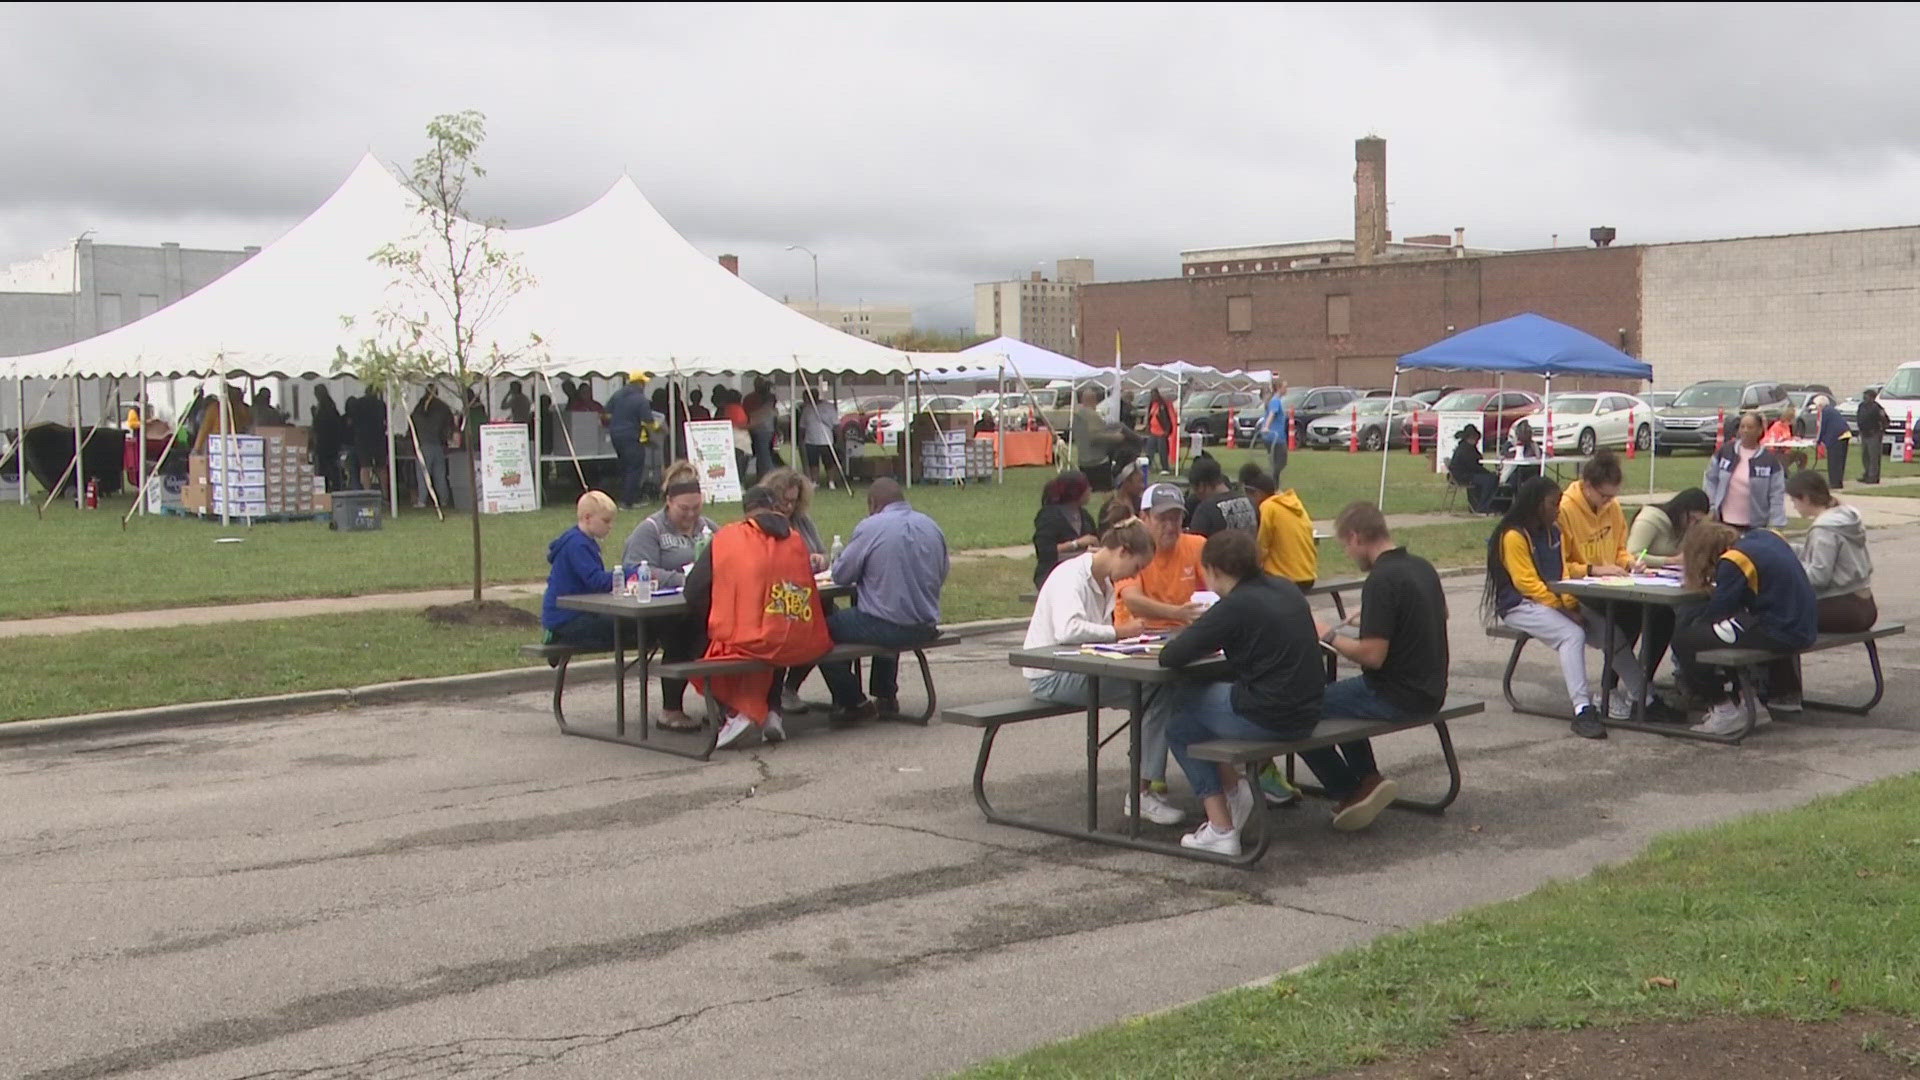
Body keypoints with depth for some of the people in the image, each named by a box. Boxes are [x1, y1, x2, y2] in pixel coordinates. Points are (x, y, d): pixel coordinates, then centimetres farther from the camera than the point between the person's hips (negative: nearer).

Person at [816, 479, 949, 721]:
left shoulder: (870, 527, -11)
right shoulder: (931, 526, 6)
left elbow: (840, 575, -7)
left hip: (886, 628, -7)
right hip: (926, 629, 7)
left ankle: (852, 703, 18)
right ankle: (886, 696, 38)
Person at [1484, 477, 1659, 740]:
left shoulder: (1553, 531, 14)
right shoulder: (1513, 536, -12)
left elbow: (1562, 572, 13)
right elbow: (1526, 583, -17)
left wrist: (1572, 605, -5)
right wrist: (1563, 609, -19)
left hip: (1556, 602, 8)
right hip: (1520, 607, -8)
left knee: (1611, 632, -8)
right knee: (1572, 634, -32)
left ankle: (1644, 698, -3)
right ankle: (1582, 710, -36)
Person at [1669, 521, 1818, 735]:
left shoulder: (1733, 562, -15)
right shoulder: (1765, 536, 10)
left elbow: (1717, 610, -10)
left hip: (1780, 633, -9)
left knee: (1684, 641, -6)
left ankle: (1724, 710, 5)